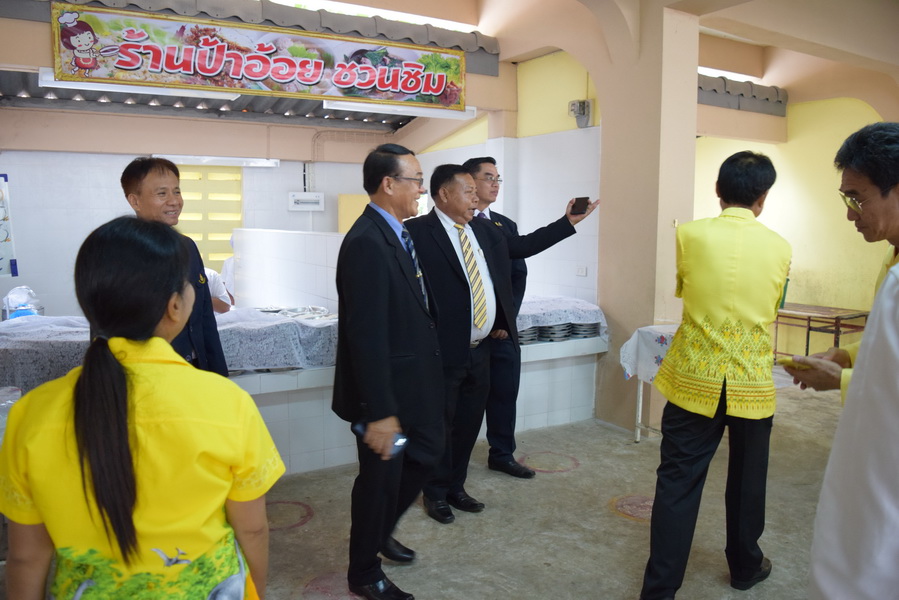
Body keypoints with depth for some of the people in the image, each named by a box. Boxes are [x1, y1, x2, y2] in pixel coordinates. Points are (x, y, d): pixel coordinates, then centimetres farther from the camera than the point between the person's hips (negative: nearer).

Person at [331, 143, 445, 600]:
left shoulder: (395, 233, 6)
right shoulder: (367, 242, -24)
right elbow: (366, 335, -27)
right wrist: (379, 411, -26)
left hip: (413, 379, 10)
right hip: (385, 388, -10)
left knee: (427, 453, 23)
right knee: (382, 476, 8)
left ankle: (379, 532, 47)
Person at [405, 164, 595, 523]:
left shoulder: (485, 229, 11)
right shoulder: (418, 232, -13)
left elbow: (525, 246, 20)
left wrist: (568, 221, 17)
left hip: (480, 349, 7)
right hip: (444, 351, -7)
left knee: (469, 424, 17)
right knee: (440, 426, 8)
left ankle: (456, 487, 35)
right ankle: (436, 494, 28)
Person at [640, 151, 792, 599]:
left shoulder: (690, 235, -8)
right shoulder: (779, 248, -3)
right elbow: (771, 312, 12)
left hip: (694, 380, -2)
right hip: (752, 384, 2)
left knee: (678, 483, 3)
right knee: (747, 480, 20)